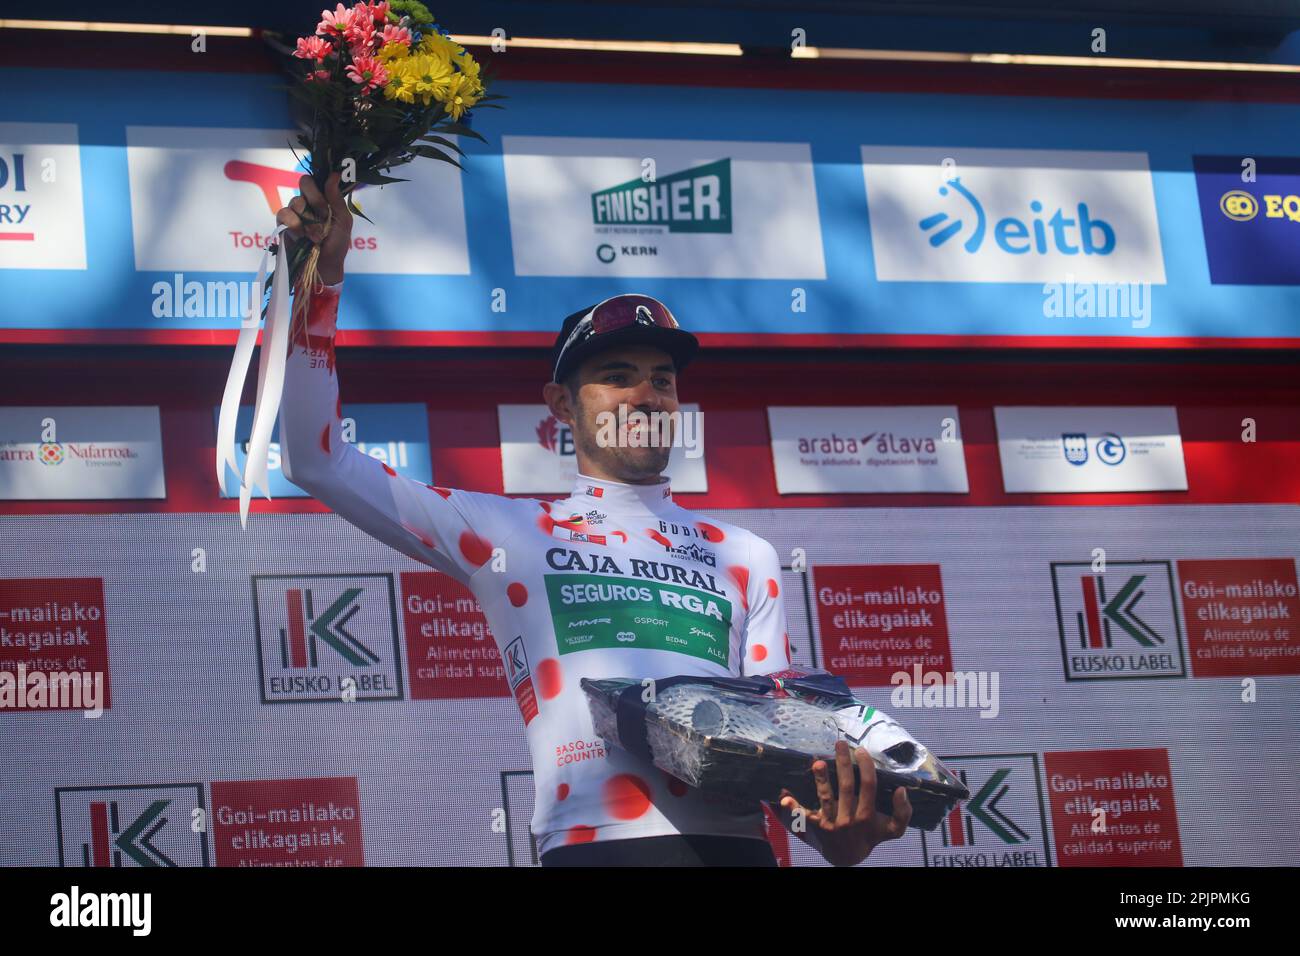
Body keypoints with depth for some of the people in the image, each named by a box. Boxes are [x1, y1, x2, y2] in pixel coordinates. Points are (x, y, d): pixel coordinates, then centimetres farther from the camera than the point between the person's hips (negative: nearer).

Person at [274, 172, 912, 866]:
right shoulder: (506, 534, 14)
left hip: (738, 845, 2)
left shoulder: (746, 558, 22)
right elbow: (316, 461, 11)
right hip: (593, 842, -1)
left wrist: (830, 829, -7)